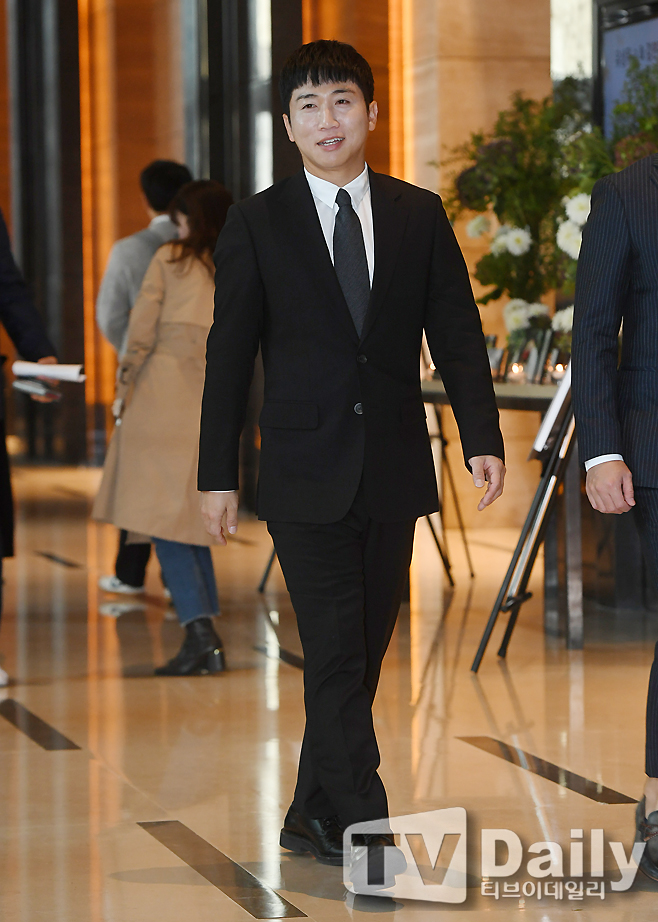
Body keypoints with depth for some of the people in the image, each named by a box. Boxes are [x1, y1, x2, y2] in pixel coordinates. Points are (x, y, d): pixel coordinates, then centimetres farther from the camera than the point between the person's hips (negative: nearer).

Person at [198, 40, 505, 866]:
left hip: (394, 470, 3)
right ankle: (367, 831, -9)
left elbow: (456, 334, 5)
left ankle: (314, 818, 21)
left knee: (363, 653, 8)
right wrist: (217, 474, -2)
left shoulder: (419, 216, 7)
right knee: (336, 655, -9)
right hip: (306, 472, -3)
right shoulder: (257, 224, 1)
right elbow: (229, 354, 1)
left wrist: (481, 436, -7)